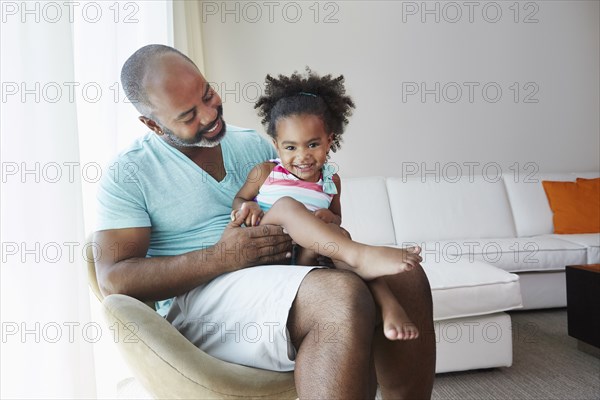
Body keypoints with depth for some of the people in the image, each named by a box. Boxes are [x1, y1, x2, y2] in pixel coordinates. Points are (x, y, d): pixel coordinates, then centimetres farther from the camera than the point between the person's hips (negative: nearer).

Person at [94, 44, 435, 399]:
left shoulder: (255, 144, 16)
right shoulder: (129, 175, 1)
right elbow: (114, 281, -8)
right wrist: (221, 257, -18)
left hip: (282, 279, 6)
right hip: (198, 302, -5)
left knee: (407, 277, -19)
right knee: (343, 296, -34)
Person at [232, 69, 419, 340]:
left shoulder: (331, 180, 12)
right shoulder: (264, 173, 4)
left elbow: (336, 218, 22)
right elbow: (238, 199, 14)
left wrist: (328, 218, -5)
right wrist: (246, 206, -12)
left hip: (307, 254, 3)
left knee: (337, 234, -29)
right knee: (286, 205, -31)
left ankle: (387, 302, -42)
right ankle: (358, 256, -46)